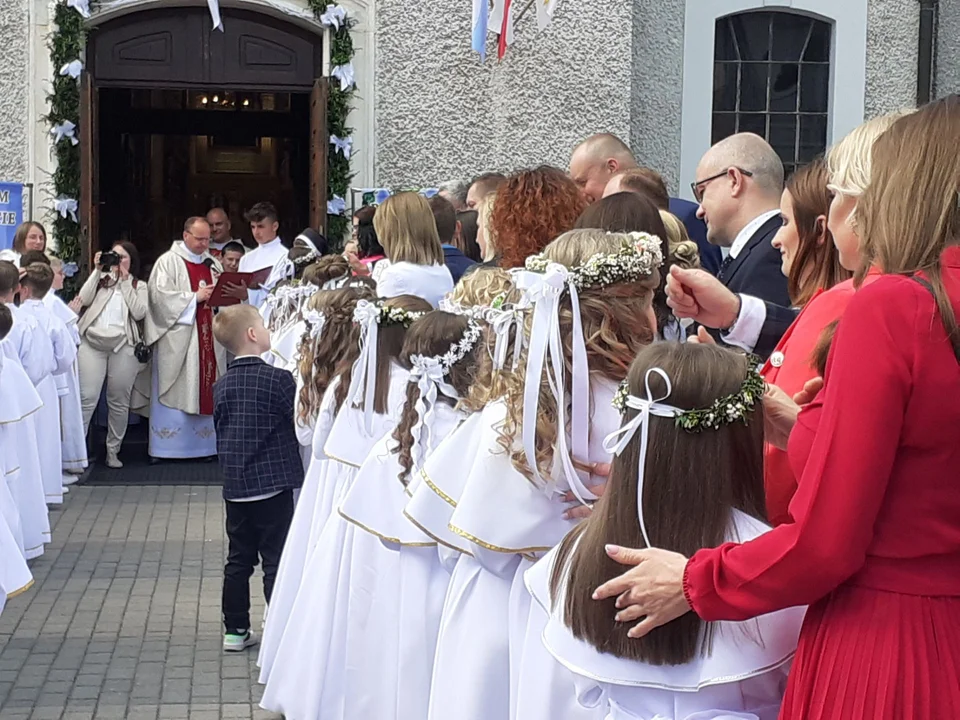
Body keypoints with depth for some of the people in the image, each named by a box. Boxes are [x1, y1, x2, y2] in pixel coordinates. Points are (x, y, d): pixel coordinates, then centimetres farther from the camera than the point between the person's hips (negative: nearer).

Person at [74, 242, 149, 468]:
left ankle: (113, 451, 15)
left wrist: (125, 282, -1)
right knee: (87, 398, -9)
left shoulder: (139, 286, 14)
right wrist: (97, 270, 0)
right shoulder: (101, 278, 17)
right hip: (92, 343, 0)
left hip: (123, 346, 0)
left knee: (119, 402, 4)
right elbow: (84, 299, 0)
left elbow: (139, 313, -3)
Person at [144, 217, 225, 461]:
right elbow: (160, 295, -13)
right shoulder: (168, 262, -2)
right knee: (175, 393, -5)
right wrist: (195, 297, -15)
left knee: (206, 390, 4)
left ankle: (204, 444, 9)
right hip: (177, 338, -5)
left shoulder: (213, 264, 17)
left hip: (209, 336, 5)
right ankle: (166, 447, -1)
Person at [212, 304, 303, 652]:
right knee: (275, 561, 1)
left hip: (235, 487, 6)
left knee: (238, 559, 14)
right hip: (272, 484, -6)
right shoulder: (278, 379, -14)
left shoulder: (221, 385, 5)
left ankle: (235, 629, 21)